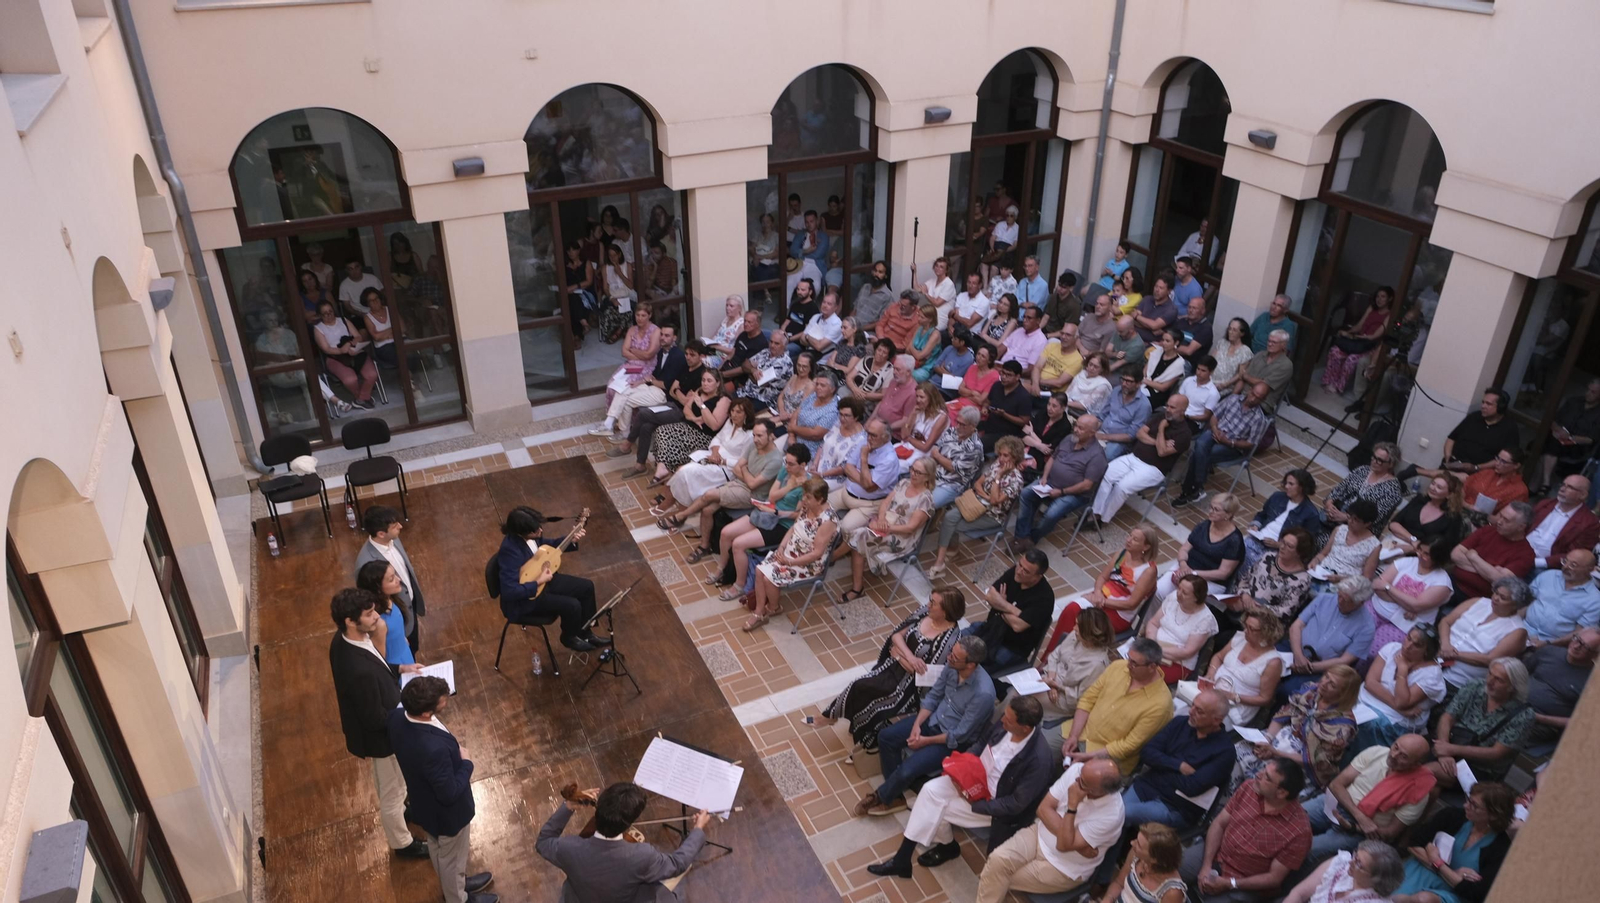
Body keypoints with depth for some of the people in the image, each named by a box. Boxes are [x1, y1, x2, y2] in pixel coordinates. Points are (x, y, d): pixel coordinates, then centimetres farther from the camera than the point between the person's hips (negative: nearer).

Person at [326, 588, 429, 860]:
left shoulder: (343, 640, -16)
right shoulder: (359, 670, -43)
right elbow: (376, 719, -30)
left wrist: (398, 669, 1)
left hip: (374, 727, 8)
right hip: (380, 735, -8)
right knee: (392, 790, 19)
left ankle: (398, 810, 63)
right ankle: (402, 843, 43)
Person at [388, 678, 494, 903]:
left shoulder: (396, 717, -22)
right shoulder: (434, 749, -45)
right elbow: (449, 794, -30)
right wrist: (465, 764, -16)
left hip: (424, 802, 7)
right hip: (446, 813, -7)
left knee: (438, 850, 32)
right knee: (452, 857, 23)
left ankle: (454, 883, 58)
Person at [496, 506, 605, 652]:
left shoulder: (530, 534, -11)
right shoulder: (511, 550, -36)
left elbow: (547, 546, 12)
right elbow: (509, 592, -36)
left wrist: (571, 540, -4)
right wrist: (538, 582, -28)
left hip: (541, 578, 9)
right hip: (523, 599, -9)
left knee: (587, 586, 6)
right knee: (572, 605, -19)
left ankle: (585, 632, 24)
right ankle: (569, 638, 15)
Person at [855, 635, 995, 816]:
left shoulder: (983, 693, -33)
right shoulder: (952, 665, -14)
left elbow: (960, 735, -23)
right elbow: (933, 695, 1)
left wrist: (926, 741, -15)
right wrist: (917, 724, -12)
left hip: (954, 741, -7)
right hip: (934, 719, 7)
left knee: (907, 770, -20)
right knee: (885, 736, -4)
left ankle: (882, 797, 12)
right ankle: (895, 794, 10)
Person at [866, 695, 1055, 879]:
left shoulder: (1038, 760, -33)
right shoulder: (1007, 719, -15)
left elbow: (1016, 804, -23)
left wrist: (974, 805, -20)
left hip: (992, 802, -6)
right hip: (976, 775, 6)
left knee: (938, 810, -12)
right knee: (930, 790, -12)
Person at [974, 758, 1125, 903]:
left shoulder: (1111, 814, -30)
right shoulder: (1077, 769, -17)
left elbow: (1064, 845, -28)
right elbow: (1043, 808, -10)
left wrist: (1072, 805, -34)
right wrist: (1065, 834, -23)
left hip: (1065, 867, -4)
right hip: (1041, 833, 4)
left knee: (1001, 881, -8)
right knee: (998, 859, -19)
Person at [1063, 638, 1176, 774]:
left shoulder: (1159, 703, -22)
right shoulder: (1117, 667, -6)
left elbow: (1130, 745, -19)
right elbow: (1088, 699, 0)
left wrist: (1089, 756, -21)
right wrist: (1073, 735, -10)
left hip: (1110, 757, -6)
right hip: (1081, 733, 6)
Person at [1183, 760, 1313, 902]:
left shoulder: (1299, 830, -25)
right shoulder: (1250, 788, -11)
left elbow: (1275, 878, -18)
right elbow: (1219, 824, -3)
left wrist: (1229, 884, -20)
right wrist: (1206, 865, -13)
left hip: (1245, 885, -4)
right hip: (1215, 855, 5)